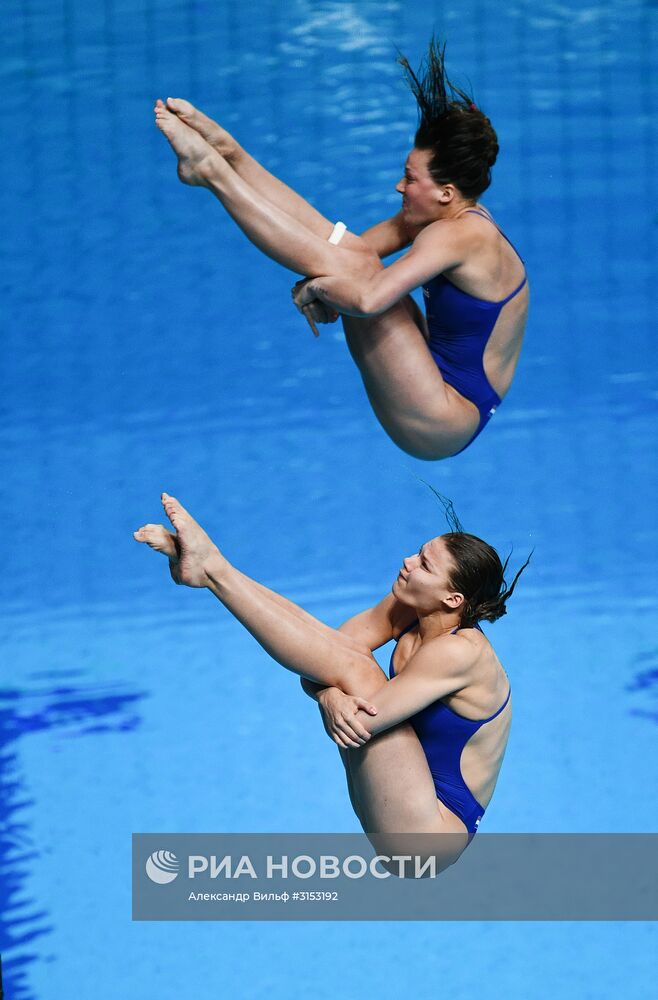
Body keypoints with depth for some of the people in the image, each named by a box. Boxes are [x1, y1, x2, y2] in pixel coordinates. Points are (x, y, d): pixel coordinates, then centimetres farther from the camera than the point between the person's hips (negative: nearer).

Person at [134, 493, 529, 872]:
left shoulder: (459, 652, -25)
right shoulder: (408, 610, 0)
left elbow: (363, 721, -28)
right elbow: (317, 667, -5)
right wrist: (330, 696, -27)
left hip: (425, 835, -9)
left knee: (354, 669, -23)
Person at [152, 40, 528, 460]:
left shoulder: (454, 235, -23)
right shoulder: (462, 214, 6)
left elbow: (368, 299, -35)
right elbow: (361, 246, 11)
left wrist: (317, 286, -17)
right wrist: (322, 281, -7)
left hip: (440, 425, -10)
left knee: (354, 267, -20)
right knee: (345, 256, 4)